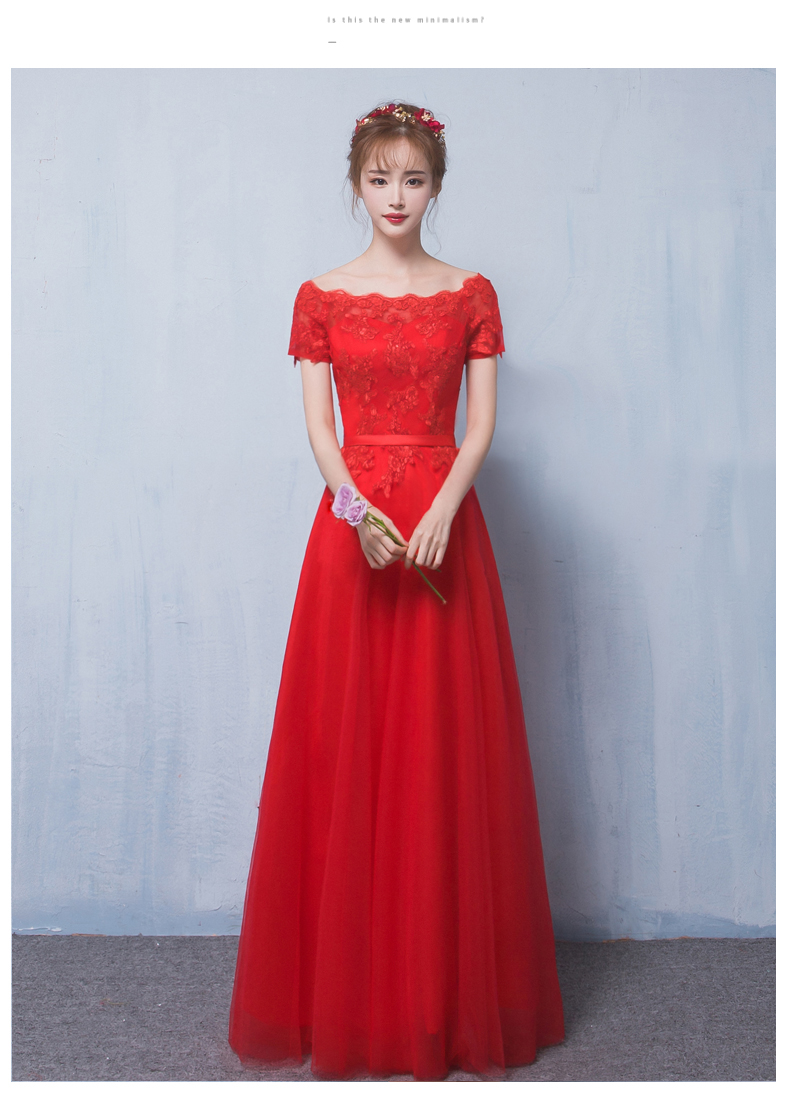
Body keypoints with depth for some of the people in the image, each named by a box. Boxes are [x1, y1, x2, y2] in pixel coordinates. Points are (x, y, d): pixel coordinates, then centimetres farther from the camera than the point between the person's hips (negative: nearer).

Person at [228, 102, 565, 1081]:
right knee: (346, 742, 1)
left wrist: (440, 511, -16)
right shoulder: (321, 296, 8)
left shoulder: (471, 294, 8)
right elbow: (317, 425, 0)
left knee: (447, 741, 2)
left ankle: (451, 989, 18)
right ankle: (347, 993, 17)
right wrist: (357, 507, -18)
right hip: (351, 519, 0)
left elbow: (482, 423, 1)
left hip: (443, 521, 0)